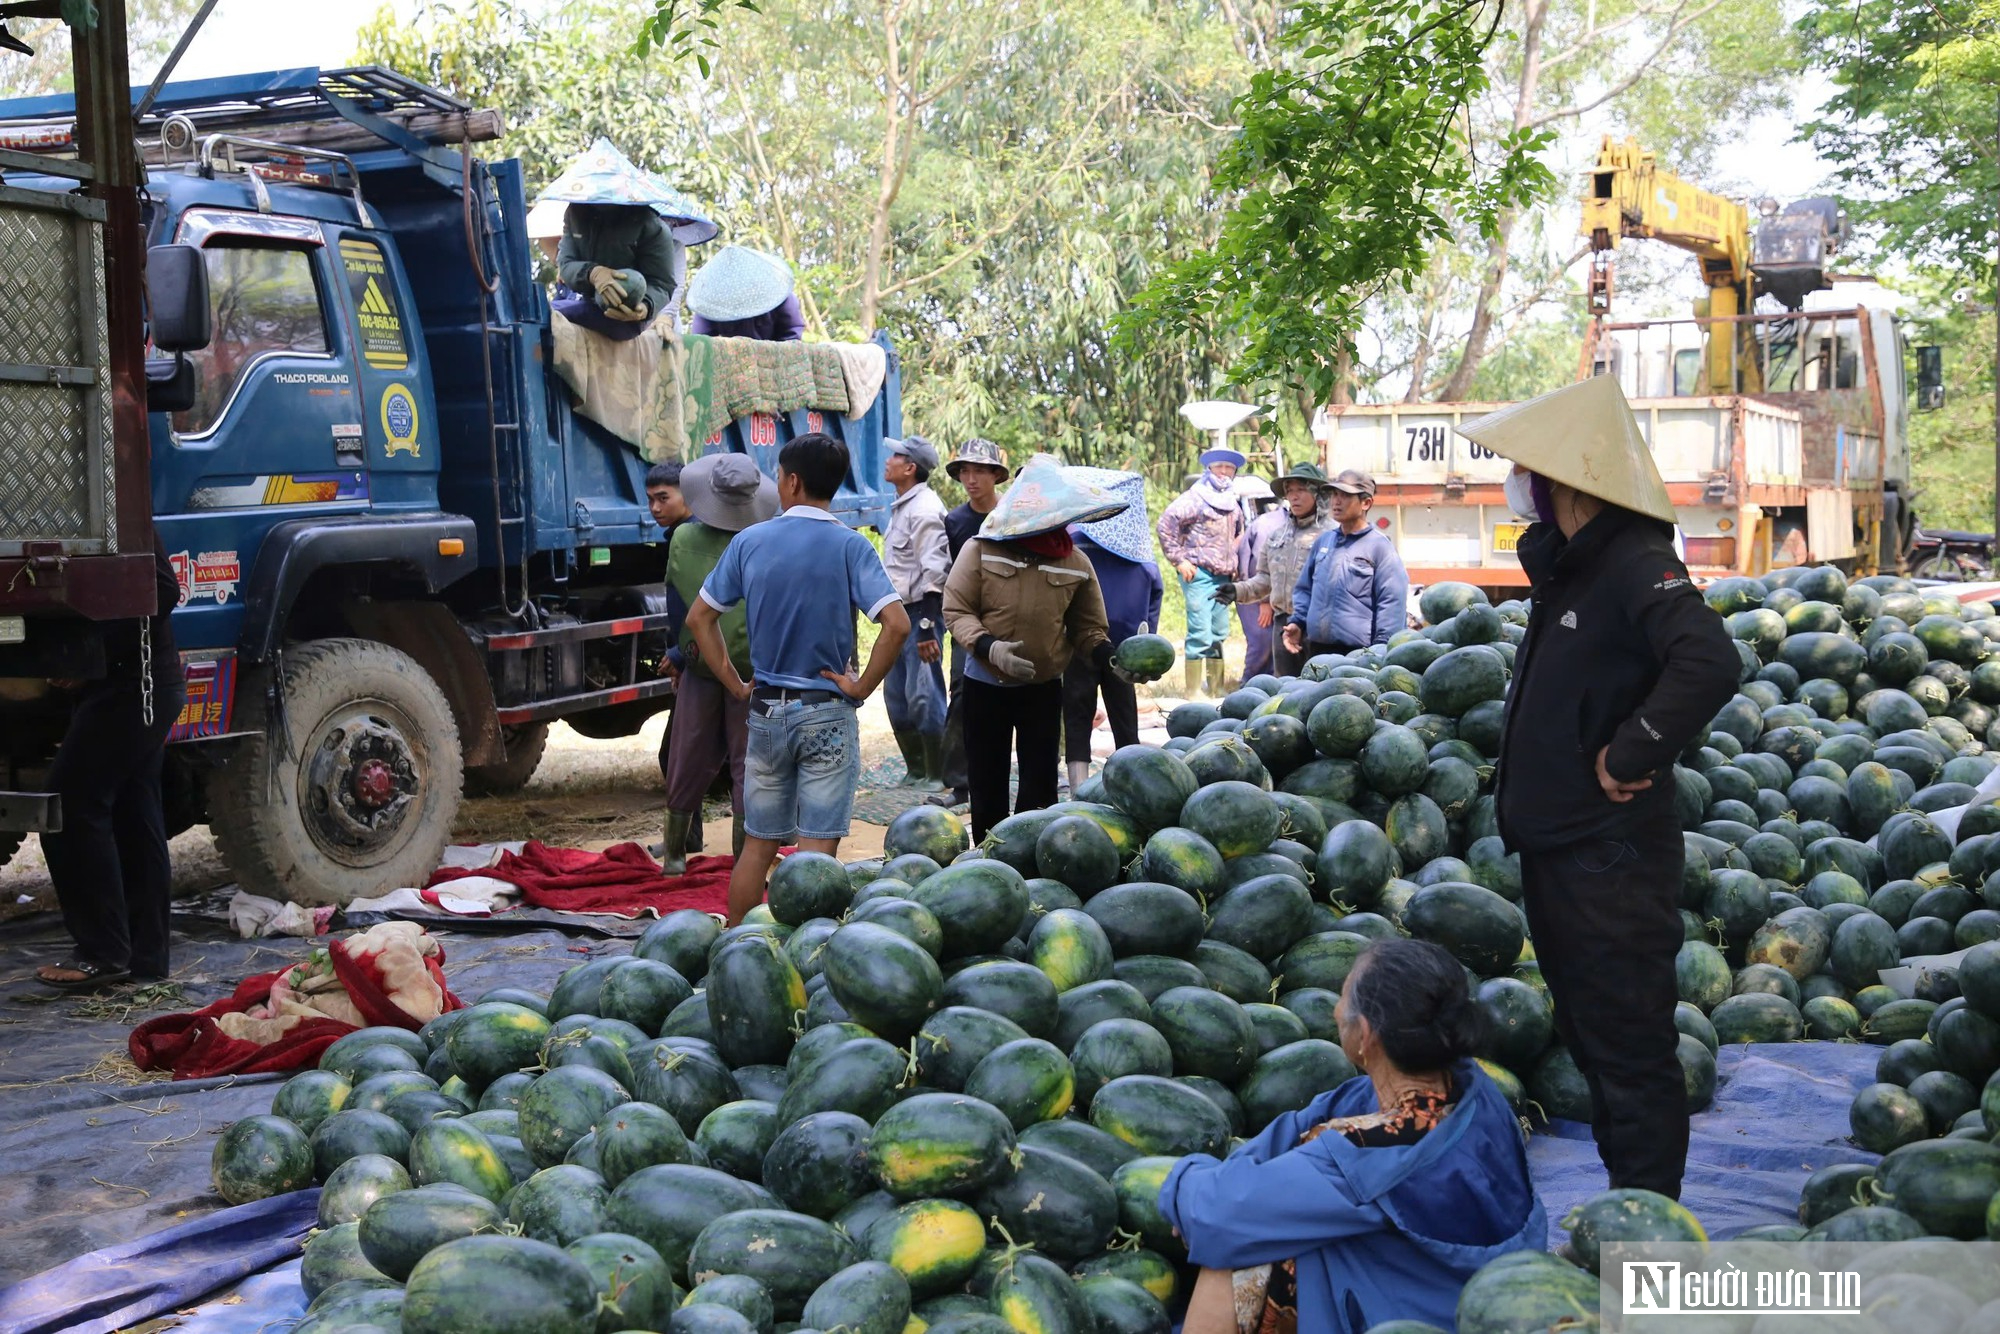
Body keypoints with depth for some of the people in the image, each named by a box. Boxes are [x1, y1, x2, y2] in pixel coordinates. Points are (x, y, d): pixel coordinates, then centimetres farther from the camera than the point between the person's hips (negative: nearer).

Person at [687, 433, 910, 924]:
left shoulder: (749, 542, 1)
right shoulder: (849, 546, -9)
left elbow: (700, 617, 5)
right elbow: (897, 624, -20)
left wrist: (736, 684, 7)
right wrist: (861, 686, -9)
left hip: (766, 711, 3)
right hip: (828, 716, -3)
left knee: (758, 846, 14)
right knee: (817, 851, 0)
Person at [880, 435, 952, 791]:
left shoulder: (925, 509, -15)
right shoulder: (902, 507, 16)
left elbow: (934, 573, -20)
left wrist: (927, 627, -23)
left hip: (921, 612, -10)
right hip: (900, 612, 10)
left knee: (922, 696, -8)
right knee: (897, 697, 13)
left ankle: (936, 778, 0)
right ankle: (915, 772, 23)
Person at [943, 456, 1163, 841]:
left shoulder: (1076, 564, -6)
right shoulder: (982, 550, -12)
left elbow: (1088, 628, 1)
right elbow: (956, 610, -10)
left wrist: (1110, 659, -19)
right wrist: (990, 647, -27)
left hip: (1043, 689, 1)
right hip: (985, 686, -1)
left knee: (1040, 787, 6)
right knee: (987, 784, 10)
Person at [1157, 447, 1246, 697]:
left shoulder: (1233, 503, 17)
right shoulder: (1196, 497, -6)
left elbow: (1238, 533, 34)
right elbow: (1167, 522, -14)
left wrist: (1234, 563, 20)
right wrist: (1178, 559, -14)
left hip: (1224, 576, 7)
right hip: (1199, 574, -7)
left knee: (1219, 635, 11)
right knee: (1200, 634, -11)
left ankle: (1216, 690, 19)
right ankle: (1193, 694, -7)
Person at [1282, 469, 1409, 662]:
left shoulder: (1379, 546, -5)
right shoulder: (1322, 541, 14)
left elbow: (1392, 603, -9)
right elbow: (1305, 588, 22)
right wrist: (1297, 622, 7)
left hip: (1357, 653, -6)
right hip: (1316, 650, 6)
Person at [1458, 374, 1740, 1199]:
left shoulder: (1635, 564, -19)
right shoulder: (1563, 562, 11)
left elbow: (1709, 663, -36)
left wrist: (1630, 754, -26)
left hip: (1611, 859, -10)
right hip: (1555, 846, 10)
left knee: (1628, 1044, 0)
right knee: (1587, 1036, 21)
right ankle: (1621, 1183, 35)